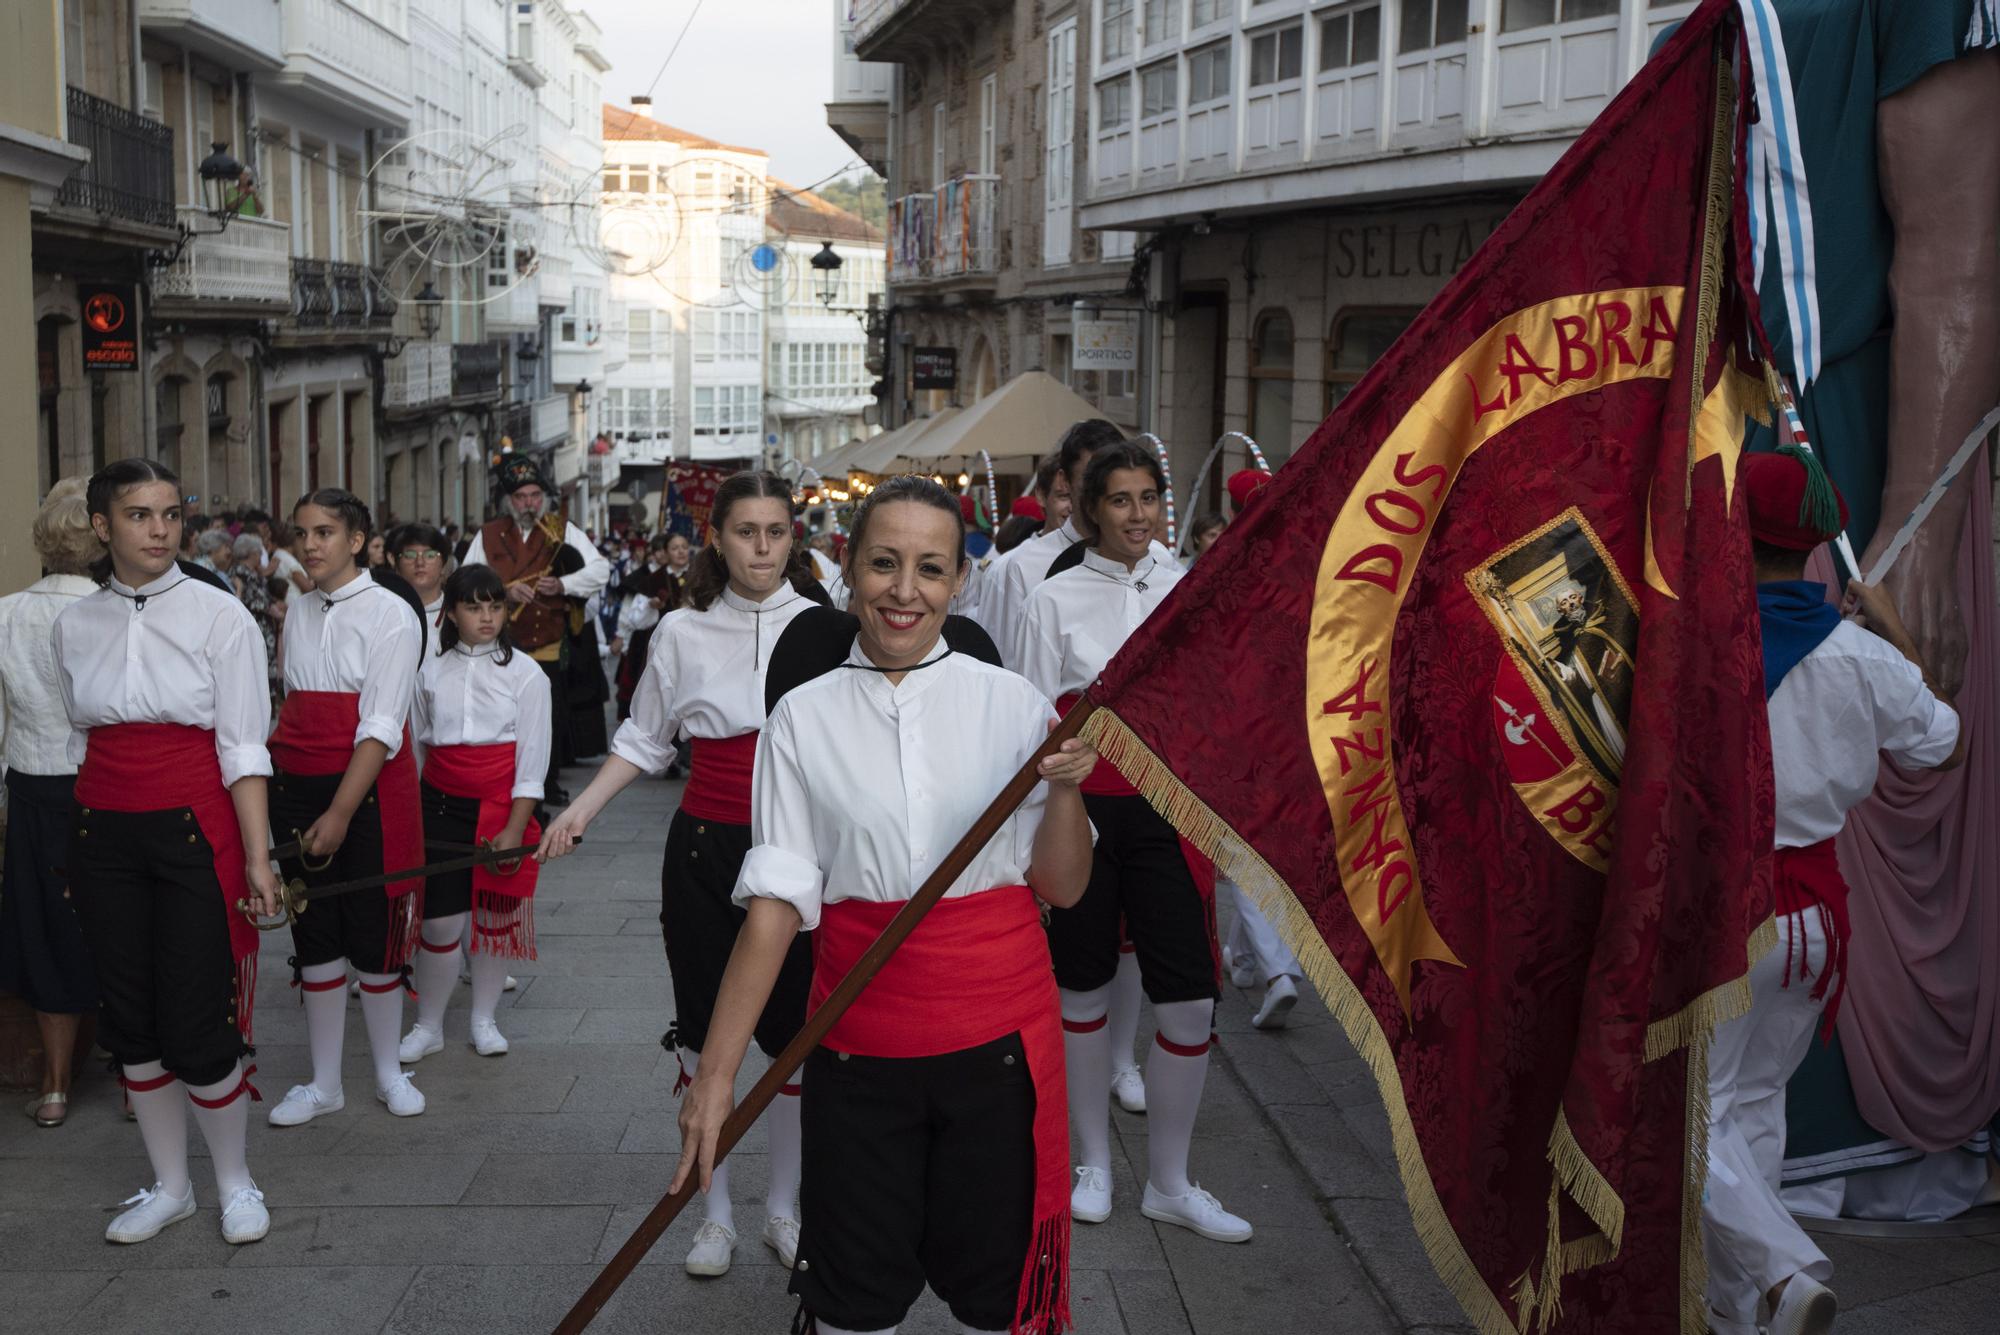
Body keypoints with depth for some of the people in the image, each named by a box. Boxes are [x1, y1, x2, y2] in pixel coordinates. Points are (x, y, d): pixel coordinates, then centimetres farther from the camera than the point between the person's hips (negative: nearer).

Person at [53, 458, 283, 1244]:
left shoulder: (218, 614, -5)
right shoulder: (74, 626, 6)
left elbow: (243, 749, -7)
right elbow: (80, 742, 14)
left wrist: (257, 860, -12)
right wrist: (78, 856, 14)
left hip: (195, 831, -4)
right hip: (104, 834, 4)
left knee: (198, 1024, -4)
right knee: (130, 1022, 9)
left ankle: (234, 1181, 18)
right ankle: (169, 1185, 26)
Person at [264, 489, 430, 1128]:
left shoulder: (391, 614, -9)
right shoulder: (298, 614, 10)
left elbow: (381, 727, -15)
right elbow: (291, 711, 15)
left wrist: (339, 814, -20)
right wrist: (272, 787, 5)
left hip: (369, 791, -5)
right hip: (296, 787, 5)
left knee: (376, 937, 4)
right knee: (315, 936, 10)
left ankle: (389, 1073, 22)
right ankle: (323, 1083, 21)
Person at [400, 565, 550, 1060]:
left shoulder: (524, 673, -4)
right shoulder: (431, 671, 4)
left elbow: (532, 759, -6)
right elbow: (414, 745, 11)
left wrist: (515, 828, -12)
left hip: (501, 808, -1)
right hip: (441, 804, 1)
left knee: (496, 917, 9)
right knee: (440, 920, -1)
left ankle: (484, 1019, 26)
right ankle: (428, 1026, 16)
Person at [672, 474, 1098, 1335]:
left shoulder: (1014, 704, -1)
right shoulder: (804, 717, 0)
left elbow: (1063, 889, 0)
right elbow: (777, 901, -3)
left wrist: (1066, 787, -18)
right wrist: (717, 1072, -8)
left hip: (1000, 1039, 0)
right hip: (858, 1046, 0)